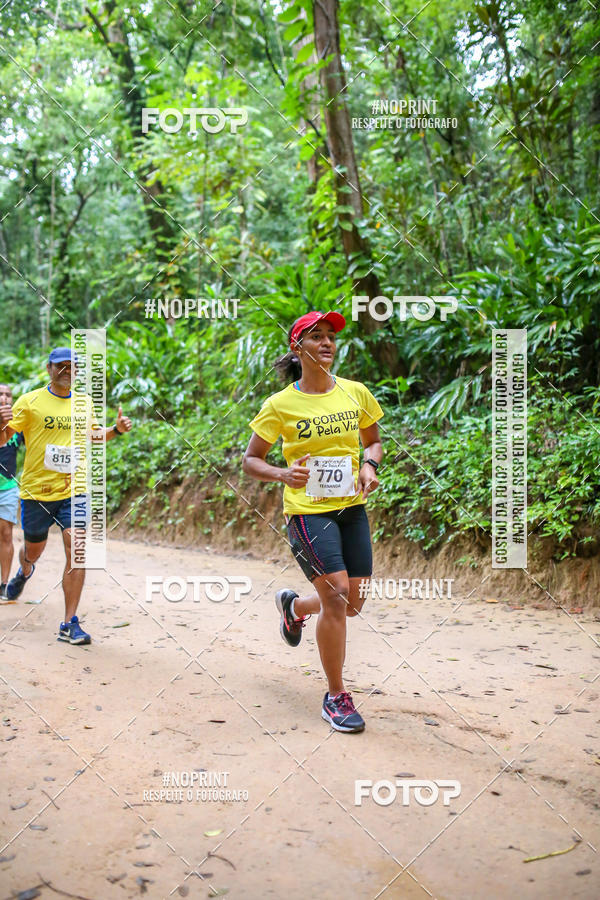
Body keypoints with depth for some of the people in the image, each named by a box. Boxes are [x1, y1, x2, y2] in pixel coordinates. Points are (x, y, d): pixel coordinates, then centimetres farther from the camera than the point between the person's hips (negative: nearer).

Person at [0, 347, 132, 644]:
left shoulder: (84, 402, 8)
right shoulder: (30, 402, -5)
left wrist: (115, 430, 7)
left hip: (74, 490, 2)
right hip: (36, 491, -1)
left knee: (77, 552, -12)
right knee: (33, 551, 16)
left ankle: (69, 625, -5)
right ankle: (24, 572, 55)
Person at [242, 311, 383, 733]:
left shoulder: (356, 392, 3)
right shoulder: (281, 404, -6)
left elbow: (373, 441, 17)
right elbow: (250, 460, 0)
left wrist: (369, 465, -5)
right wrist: (283, 473, -20)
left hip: (351, 508, 5)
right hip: (307, 509, -5)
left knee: (353, 603, 10)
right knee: (336, 599, -13)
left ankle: (294, 605, 43)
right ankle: (336, 697, 5)